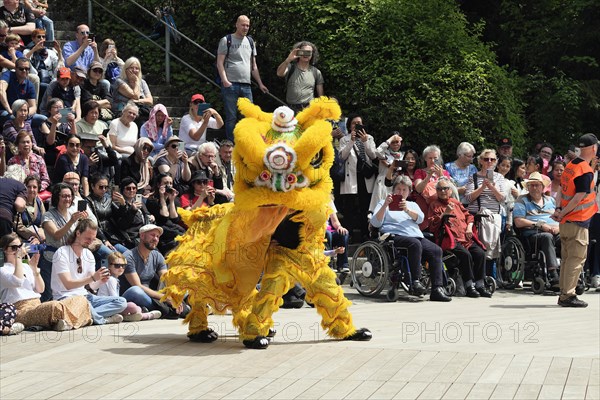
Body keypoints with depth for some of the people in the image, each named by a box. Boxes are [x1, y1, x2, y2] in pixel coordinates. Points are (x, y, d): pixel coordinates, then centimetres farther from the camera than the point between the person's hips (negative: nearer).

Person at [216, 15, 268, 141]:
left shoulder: (250, 42, 19)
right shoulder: (226, 40, 2)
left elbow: (253, 65, 22)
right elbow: (220, 63, -4)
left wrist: (260, 84, 15)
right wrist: (224, 80, -17)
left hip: (246, 85, 5)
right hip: (231, 85, -5)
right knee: (231, 117, -3)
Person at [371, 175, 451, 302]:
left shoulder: (413, 205, 31)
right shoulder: (384, 204, 23)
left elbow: (420, 218, 8)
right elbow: (375, 223, 6)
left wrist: (407, 210, -11)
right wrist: (385, 206, -8)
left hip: (417, 236, 4)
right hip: (395, 237, -4)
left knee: (436, 250, -24)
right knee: (415, 243, -37)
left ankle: (437, 289, -30)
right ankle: (416, 281, -36)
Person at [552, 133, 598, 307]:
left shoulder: (570, 166, 10)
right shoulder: (586, 171, -16)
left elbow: (562, 189, 12)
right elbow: (579, 197, -18)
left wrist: (559, 209, 3)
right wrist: (563, 213, -9)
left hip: (565, 222, 8)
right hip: (578, 221, -8)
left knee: (567, 259, 13)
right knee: (576, 259, -4)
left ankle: (564, 294, 16)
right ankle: (568, 295, -5)